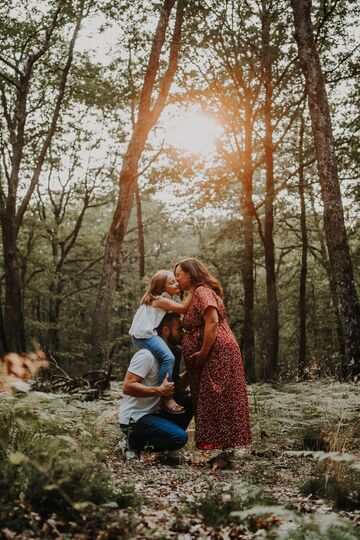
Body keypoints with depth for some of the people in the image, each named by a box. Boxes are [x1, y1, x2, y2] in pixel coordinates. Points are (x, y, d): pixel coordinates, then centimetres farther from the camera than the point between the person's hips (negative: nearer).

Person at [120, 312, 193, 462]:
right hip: (135, 418, -9)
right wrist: (159, 390, -29)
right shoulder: (147, 355, -18)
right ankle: (137, 443, -5)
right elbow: (128, 387, -24)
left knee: (189, 402, -3)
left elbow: (175, 386, 15)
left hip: (154, 412, 9)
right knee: (180, 437, -23)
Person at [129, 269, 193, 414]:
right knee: (168, 357, -26)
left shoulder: (160, 299, 19)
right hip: (144, 334, -11)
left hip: (144, 333, 11)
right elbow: (183, 308, -16)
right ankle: (166, 397, -22)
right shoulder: (161, 300, -11)